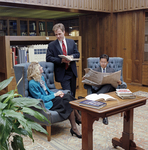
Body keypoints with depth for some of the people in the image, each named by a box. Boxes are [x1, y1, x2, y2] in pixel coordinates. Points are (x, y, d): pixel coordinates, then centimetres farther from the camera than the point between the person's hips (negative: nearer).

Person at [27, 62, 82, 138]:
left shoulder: (41, 77, 11)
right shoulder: (32, 83, -16)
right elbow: (41, 99, -17)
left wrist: (58, 94, 0)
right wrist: (55, 94, -13)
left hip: (49, 98, 8)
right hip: (45, 104, -8)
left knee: (68, 96, -14)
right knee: (68, 102, -22)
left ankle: (78, 118, -9)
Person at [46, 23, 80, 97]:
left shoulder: (71, 42, 10)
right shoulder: (51, 45, 0)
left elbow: (77, 54, 12)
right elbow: (48, 58, -7)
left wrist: (72, 56, -12)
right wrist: (61, 60, -19)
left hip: (72, 71, 4)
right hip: (62, 73, -4)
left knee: (73, 93, 11)